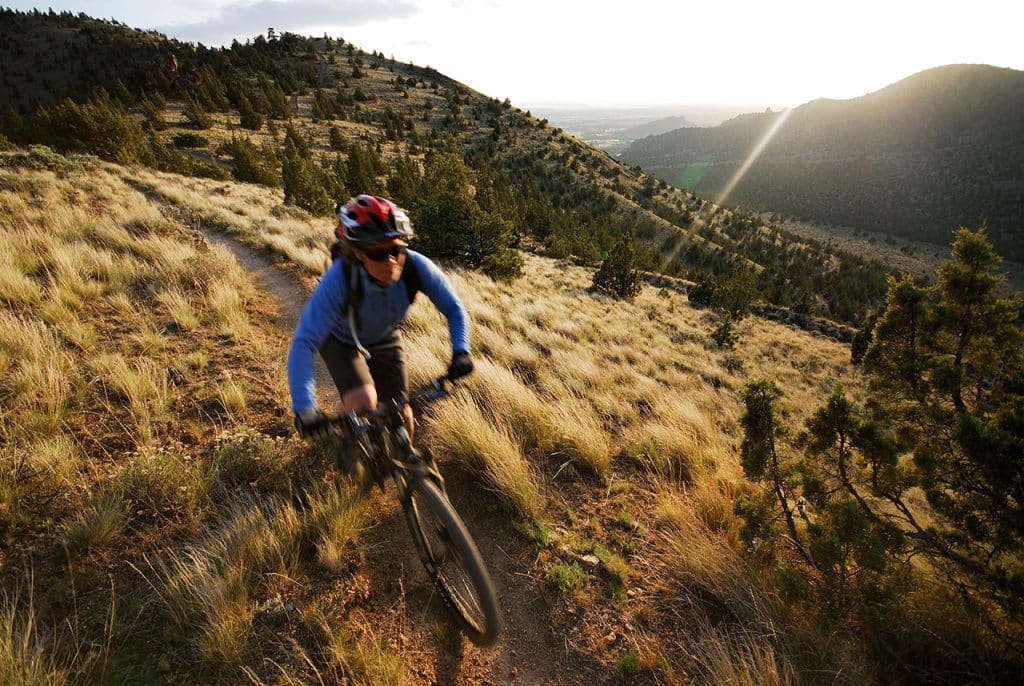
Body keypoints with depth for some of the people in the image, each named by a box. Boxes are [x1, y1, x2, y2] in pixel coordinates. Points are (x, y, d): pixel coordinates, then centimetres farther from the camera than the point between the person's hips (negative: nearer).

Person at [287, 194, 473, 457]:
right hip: (341, 340, -3)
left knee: (401, 416, 1)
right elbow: (303, 342, -41)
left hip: (384, 339, 3)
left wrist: (460, 351, -35)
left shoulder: (416, 266, -34)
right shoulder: (339, 279, -41)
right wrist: (304, 408, -50)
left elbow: (453, 308, -20)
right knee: (363, 402, -27)